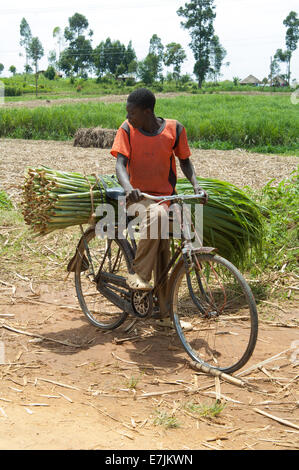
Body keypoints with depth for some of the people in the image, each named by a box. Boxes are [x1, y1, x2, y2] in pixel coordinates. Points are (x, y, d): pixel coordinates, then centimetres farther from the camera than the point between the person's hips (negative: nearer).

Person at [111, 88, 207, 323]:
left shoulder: (174, 129, -2)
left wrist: (196, 184, -7)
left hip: (165, 196, 2)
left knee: (162, 251, -4)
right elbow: (120, 164, -13)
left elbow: (185, 161, 11)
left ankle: (165, 309, 10)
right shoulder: (127, 129, -4)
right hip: (138, 197, -2)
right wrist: (128, 188, -34)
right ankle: (138, 273, -24)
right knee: (156, 215, -37)